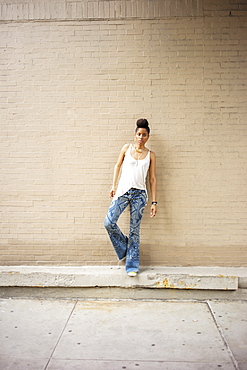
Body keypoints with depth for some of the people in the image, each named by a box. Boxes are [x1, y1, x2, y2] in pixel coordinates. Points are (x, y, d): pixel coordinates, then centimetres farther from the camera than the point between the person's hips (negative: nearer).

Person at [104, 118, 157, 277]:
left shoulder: (150, 155, 6)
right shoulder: (127, 148, 7)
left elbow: (153, 179, 5)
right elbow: (118, 166, 14)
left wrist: (154, 202, 2)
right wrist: (114, 186, 5)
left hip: (139, 194, -1)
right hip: (123, 191, 1)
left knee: (135, 231, 3)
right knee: (109, 223, -11)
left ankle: (132, 266, 13)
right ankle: (124, 247, 16)